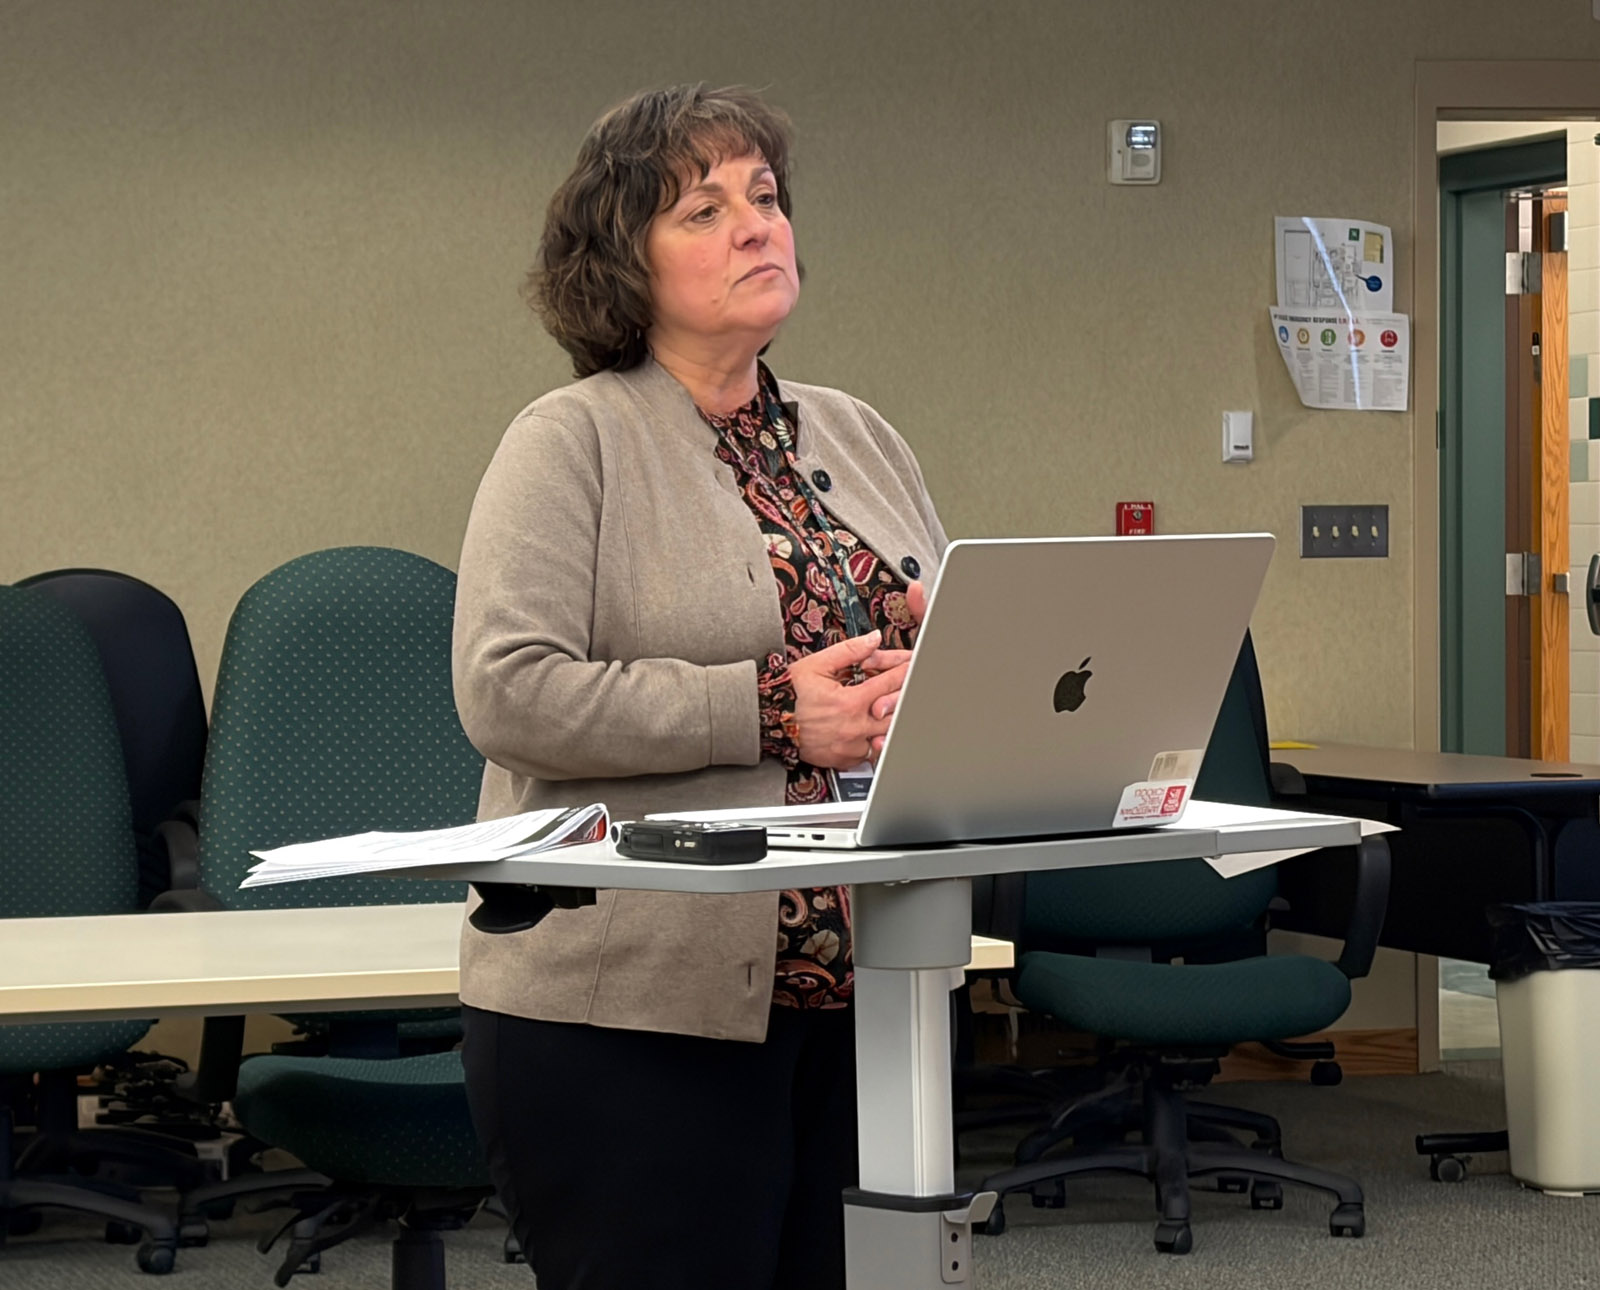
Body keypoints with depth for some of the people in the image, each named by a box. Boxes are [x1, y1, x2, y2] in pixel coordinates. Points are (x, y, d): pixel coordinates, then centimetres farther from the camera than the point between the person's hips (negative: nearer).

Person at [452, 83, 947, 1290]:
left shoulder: (859, 438, 16)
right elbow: (510, 691, -15)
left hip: (854, 997, 6)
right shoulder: (572, 441, -3)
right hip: (633, 1013, -6)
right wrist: (770, 711, -17)